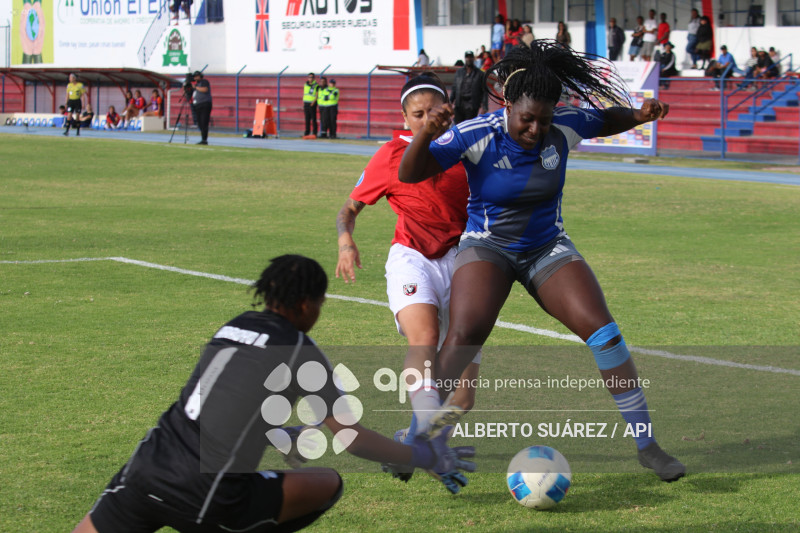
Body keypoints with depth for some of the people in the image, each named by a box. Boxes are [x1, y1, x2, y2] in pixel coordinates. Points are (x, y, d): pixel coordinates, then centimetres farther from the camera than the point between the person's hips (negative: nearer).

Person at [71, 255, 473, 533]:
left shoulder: (234, 328, 18)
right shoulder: (299, 352, 1)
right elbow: (350, 438, 4)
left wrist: (289, 439, 52)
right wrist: (425, 457, 16)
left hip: (146, 471, 5)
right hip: (204, 497, -5)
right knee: (327, 484, 13)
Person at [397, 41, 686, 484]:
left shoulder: (564, 126, -10)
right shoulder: (477, 135, -21)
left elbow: (608, 120, 12)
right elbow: (409, 174, -25)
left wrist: (641, 115, -8)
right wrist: (427, 133, -44)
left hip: (548, 248, 3)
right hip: (487, 248, -3)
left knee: (603, 330, -13)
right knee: (465, 334, -27)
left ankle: (645, 445, -4)